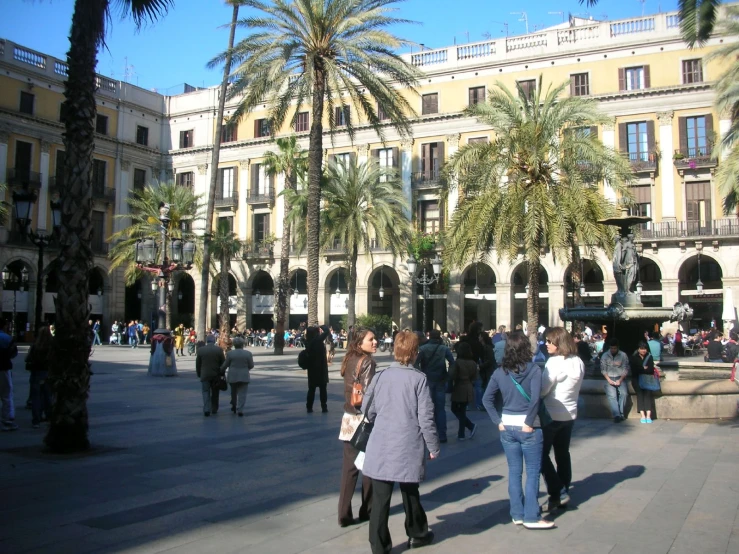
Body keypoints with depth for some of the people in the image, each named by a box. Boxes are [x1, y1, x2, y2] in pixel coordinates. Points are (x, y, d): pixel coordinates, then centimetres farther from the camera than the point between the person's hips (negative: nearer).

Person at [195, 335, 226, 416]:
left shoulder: (200, 350, -4)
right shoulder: (219, 350, -6)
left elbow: (197, 364, 2)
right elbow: (223, 363, -2)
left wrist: (198, 374, 13)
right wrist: (222, 374, 9)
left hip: (205, 375, 0)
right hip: (216, 375, 0)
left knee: (206, 392, 4)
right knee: (215, 393, 14)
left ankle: (206, 409, -11)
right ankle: (214, 409, 23)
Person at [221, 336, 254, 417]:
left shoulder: (230, 353, -6)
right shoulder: (248, 353, -4)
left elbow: (225, 365, -1)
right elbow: (251, 366, 0)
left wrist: (221, 371, 18)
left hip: (232, 376, 1)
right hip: (244, 376, 0)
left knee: (233, 392, 20)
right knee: (242, 394, 2)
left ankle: (234, 406, 26)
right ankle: (240, 410, -5)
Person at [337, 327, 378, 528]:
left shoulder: (349, 359, 9)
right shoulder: (368, 362, -13)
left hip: (349, 418, 6)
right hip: (364, 418, -6)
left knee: (349, 467, 6)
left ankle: (344, 513, 6)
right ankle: (366, 510, 19)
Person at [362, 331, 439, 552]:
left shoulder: (380, 376, -1)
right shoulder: (418, 379, -10)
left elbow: (368, 410, 8)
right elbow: (425, 418, -9)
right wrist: (433, 446, 3)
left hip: (381, 447, 1)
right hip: (408, 446, -1)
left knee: (380, 498, 6)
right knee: (410, 493, 19)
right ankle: (417, 534, 39)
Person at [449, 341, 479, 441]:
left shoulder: (457, 362, -17)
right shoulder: (473, 363, 1)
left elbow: (452, 376, -18)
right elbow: (475, 377, 6)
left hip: (459, 389, -6)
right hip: (468, 390, 6)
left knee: (455, 409, 12)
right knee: (462, 411, 14)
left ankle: (471, 426, 0)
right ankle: (461, 434, 14)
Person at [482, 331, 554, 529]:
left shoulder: (500, 371, 2)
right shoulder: (533, 369, -11)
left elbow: (486, 398, 1)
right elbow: (535, 398, -22)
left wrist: (498, 421, 3)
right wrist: (529, 422, -13)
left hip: (507, 427, 4)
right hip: (528, 428, -4)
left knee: (514, 472, 14)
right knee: (532, 473, 6)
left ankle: (517, 514, 21)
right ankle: (531, 517, 8)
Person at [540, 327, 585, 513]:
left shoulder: (555, 362, -20)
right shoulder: (578, 362, 5)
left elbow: (542, 390, -19)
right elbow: (573, 387, 12)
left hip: (551, 414, -8)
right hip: (570, 414, 8)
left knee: (541, 454, 0)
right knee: (563, 453, 16)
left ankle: (557, 493, -4)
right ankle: (564, 491, 22)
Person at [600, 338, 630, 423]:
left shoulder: (623, 355, 3)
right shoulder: (604, 356, 5)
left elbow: (626, 369, 2)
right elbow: (603, 369, 3)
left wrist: (620, 380, -10)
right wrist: (609, 380, -10)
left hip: (620, 378, 0)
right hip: (609, 378, 0)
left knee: (623, 393, -26)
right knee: (611, 395, -24)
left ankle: (620, 414, -18)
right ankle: (617, 415, -31)